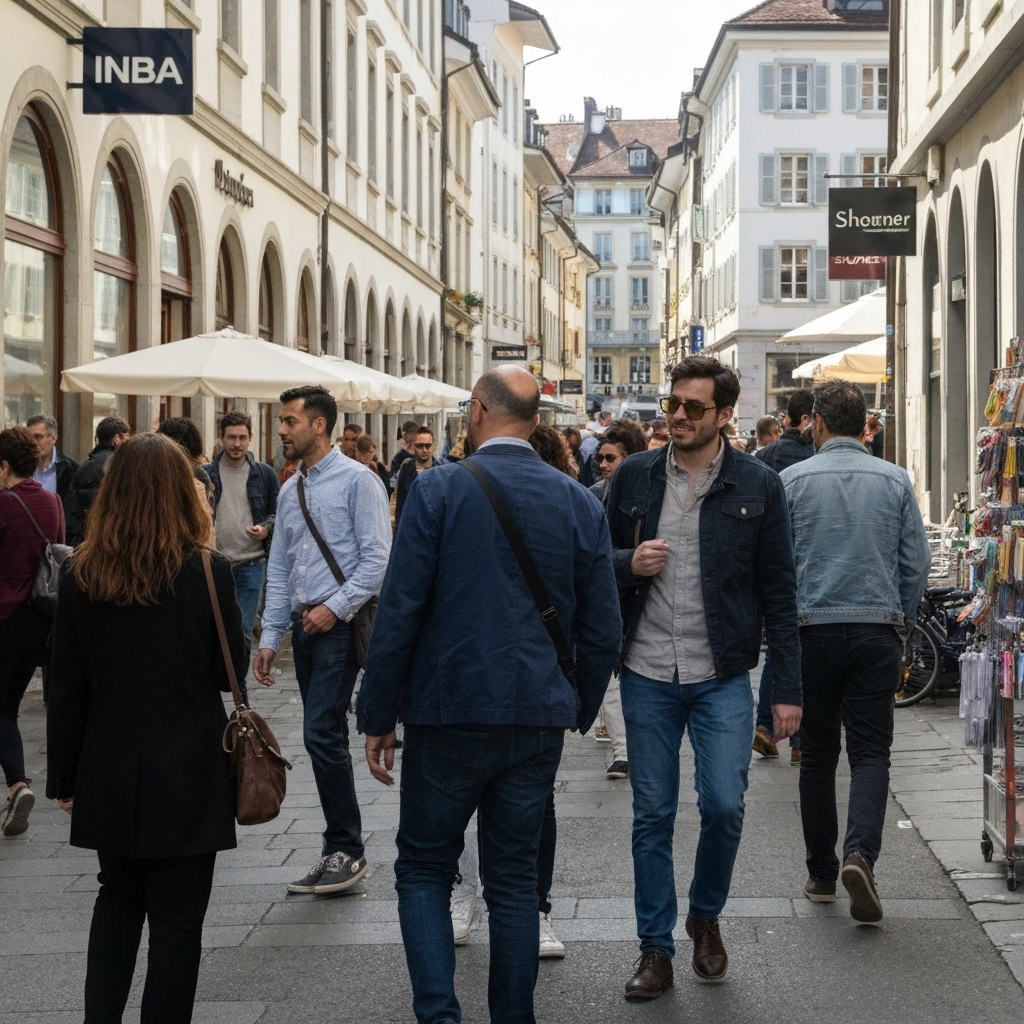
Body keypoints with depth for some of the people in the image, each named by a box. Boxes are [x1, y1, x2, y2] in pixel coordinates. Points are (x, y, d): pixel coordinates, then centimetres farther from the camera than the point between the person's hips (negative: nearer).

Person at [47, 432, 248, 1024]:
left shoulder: (83, 576, -4)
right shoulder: (207, 572, -12)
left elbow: (68, 689, 0)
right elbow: (232, 668, -1)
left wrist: (64, 777, 8)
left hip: (109, 776, 3)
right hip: (188, 776, -3)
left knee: (118, 898, 22)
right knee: (177, 918, 6)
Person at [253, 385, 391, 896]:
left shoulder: (356, 480, -7)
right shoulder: (289, 491, 14)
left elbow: (378, 558, -11)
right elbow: (278, 570, 16)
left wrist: (335, 607, -15)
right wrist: (269, 638, 11)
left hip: (340, 624, -7)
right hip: (303, 625, 7)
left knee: (321, 733, -14)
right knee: (327, 738, 9)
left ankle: (345, 849, -3)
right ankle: (340, 852, 15)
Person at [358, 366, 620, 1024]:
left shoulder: (438, 490, -8)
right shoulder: (581, 503, 3)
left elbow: (400, 612, -9)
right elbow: (602, 629, 6)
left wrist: (378, 716, -2)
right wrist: (582, 710, 20)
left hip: (449, 712, -3)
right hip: (539, 721, 3)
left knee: (424, 869, 10)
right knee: (515, 878, 13)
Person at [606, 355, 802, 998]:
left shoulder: (758, 486, -1)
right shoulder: (635, 476, 4)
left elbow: (779, 593, 0)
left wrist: (788, 690, -3)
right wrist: (628, 564, -11)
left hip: (721, 676, -2)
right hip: (647, 673, 2)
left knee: (724, 806, -7)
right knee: (652, 816, 5)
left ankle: (706, 916, 21)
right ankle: (656, 951, 16)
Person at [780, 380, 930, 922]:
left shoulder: (792, 480, -2)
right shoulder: (895, 481, 3)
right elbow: (917, 563, 5)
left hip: (812, 629, 0)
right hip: (878, 631, 1)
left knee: (817, 755, 10)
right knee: (871, 751, 3)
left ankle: (822, 873, 16)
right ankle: (860, 852, -19)